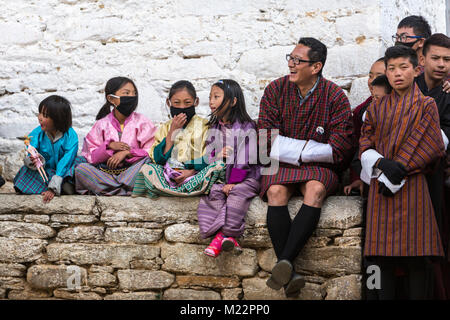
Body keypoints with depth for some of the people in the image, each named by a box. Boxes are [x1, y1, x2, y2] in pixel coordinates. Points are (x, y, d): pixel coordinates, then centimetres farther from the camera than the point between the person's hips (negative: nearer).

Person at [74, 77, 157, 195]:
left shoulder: (142, 122, 5)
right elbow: (91, 156, 2)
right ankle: (128, 191, -31)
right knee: (81, 168, -26)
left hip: (132, 170, -1)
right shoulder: (102, 124, 8)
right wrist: (109, 146, -14)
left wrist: (127, 152, -17)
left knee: (148, 161, -32)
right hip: (106, 171, 1)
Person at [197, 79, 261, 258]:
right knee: (211, 194, -24)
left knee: (237, 195, -33)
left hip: (245, 178, -5)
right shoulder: (213, 129, 15)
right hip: (219, 176, 5)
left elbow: (245, 160, -10)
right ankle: (227, 236, -32)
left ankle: (224, 235, -32)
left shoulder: (246, 128, -4)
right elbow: (209, 157, 13)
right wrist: (217, 156, -11)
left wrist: (233, 182, -17)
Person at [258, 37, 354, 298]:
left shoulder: (335, 96, 0)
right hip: (280, 166, 1)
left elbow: (341, 148, -7)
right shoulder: (276, 90, 5)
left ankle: (285, 261, -44)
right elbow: (267, 137, -1)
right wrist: (308, 147, -11)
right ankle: (289, 275, -38)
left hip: (318, 167, -1)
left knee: (315, 190, -34)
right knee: (276, 192, -31)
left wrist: (290, 148, -8)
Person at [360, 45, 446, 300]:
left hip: (411, 186, -3)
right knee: (382, 254, 0)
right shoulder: (377, 108, 15)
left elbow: (431, 148, -2)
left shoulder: (426, 105, 4)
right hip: (380, 187, 3)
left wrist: (397, 173, -9)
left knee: (415, 256, -6)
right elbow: (365, 143, 9)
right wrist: (381, 164, -11)